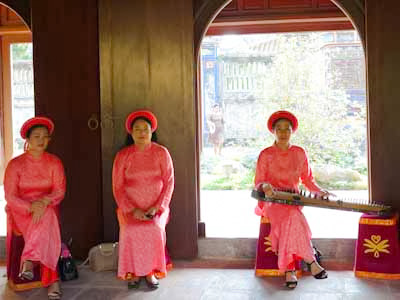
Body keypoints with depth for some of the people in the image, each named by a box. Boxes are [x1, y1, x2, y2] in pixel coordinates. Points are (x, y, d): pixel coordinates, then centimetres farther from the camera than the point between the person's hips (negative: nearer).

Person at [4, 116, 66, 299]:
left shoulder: (54, 162, 6)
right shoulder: (15, 164, 0)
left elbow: (59, 192, -3)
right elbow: (10, 196, -7)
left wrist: (44, 202, -25)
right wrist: (31, 207, -25)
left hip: (48, 208, 2)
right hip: (21, 210, -2)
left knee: (45, 217, -36)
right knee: (46, 224, -35)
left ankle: (29, 263, -40)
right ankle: (52, 280, -40)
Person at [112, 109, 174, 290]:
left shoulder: (161, 153, 2)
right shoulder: (122, 156, 3)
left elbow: (169, 182, 0)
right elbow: (117, 187, 0)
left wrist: (157, 207, -13)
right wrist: (133, 210, -14)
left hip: (156, 208, 0)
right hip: (130, 209, 0)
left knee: (155, 228, -30)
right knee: (131, 231, -29)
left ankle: (150, 272, -13)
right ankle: (133, 272, -11)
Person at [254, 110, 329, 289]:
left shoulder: (299, 153, 9)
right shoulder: (265, 155, 2)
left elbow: (307, 180, 15)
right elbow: (258, 183, 3)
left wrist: (319, 192, -4)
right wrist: (265, 186, -21)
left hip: (294, 200, 2)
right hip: (272, 201, -2)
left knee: (289, 220, -33)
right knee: (292, 217, -35)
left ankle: (289, 270, -33)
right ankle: (310, 261, -31)